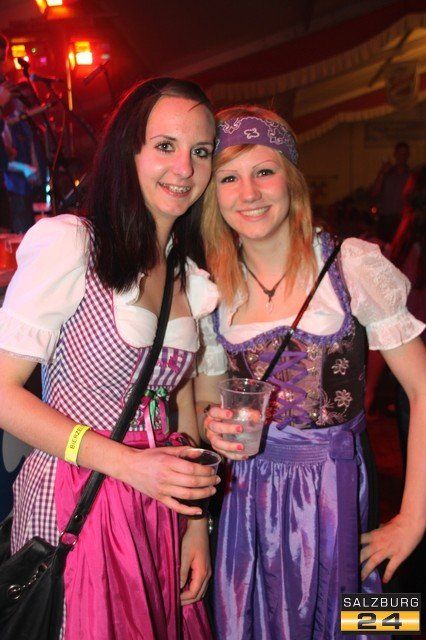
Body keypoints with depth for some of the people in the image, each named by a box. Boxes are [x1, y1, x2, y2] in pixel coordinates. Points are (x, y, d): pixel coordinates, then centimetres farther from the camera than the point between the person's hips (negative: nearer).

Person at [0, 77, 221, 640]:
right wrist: (127, 463, -20)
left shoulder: (193, 278, 8)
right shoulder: (69, 243, -13)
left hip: (159, 510, 6)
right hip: (74, 508, -6)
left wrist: (196, 524, 7)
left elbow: (182, 407, 12)